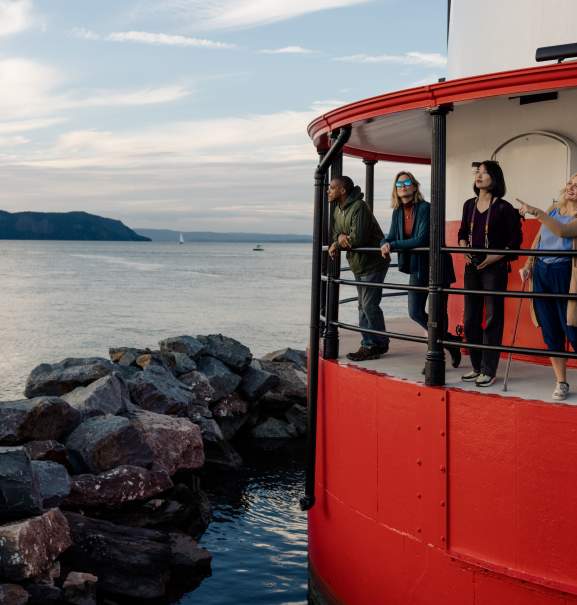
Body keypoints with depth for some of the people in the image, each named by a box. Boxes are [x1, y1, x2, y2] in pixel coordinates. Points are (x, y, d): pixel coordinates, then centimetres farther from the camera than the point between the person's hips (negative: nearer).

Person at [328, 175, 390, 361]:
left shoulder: (358, 207, -21)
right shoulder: (338, 209, 10)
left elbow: (358, 238, -29)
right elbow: (336, 233, 11)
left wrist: (338, 242, -13)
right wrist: (339, 238, -13)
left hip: (373, 263, -10)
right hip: (358, 264, 10)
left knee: (369, 305, -10)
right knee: (363, 306, 12)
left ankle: (379, 345, -1)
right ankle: (368, 345, 18)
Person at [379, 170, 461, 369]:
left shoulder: (425, 208, -17)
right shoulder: (398, 212, 5)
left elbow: (422, 239, -24)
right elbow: (391, 236, 9)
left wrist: (393, 245, -21)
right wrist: (385, 243, -15)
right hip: (417, 269, 8)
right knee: (415, 313, 8)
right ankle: (450, 341, 26)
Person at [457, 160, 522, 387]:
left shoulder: (503, 208, -7)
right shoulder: (469, 205, 9)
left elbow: (515, 240, -6)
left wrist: (495, 257, -15)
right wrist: (464, 249, 2)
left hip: (494, 268, -6)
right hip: (472, 266, 6)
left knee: (492, 318, -3)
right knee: (471, 318, 9)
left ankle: (489, 371, 2)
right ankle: (477, 367, 20)